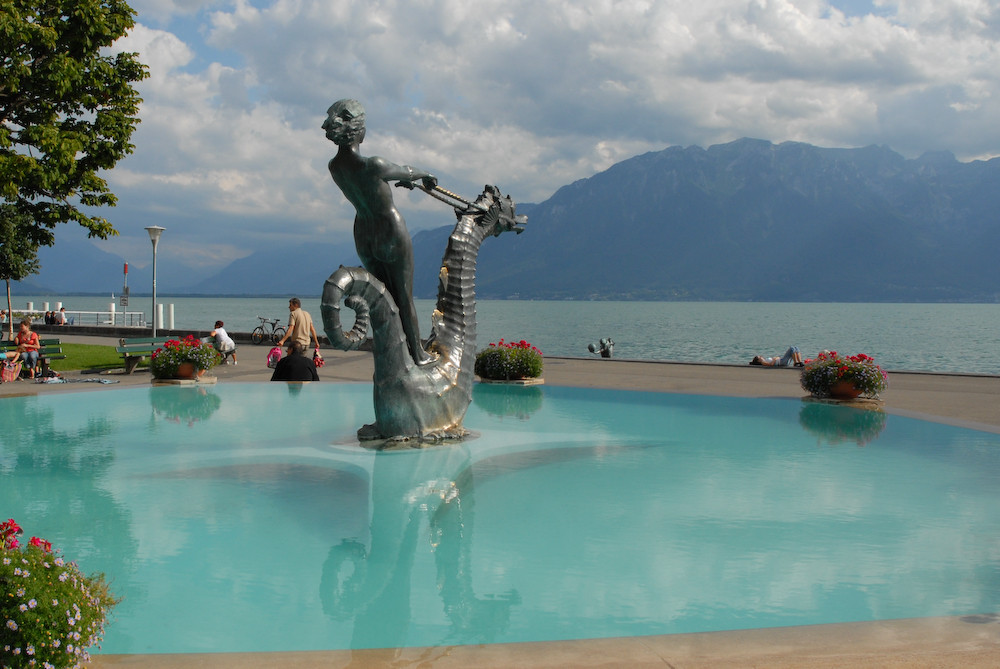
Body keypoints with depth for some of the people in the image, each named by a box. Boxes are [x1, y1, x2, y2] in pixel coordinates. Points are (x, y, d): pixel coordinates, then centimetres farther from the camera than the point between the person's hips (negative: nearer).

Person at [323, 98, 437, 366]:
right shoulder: (373, 165, -29)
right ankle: (418, 354, 27)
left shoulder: (334, 166, -6)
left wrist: (399, 179, 26)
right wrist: (424, 175, 13)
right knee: (405, 297, 12)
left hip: (364, 238, 6)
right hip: (392, 233, -6)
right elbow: (406, 172, -10)